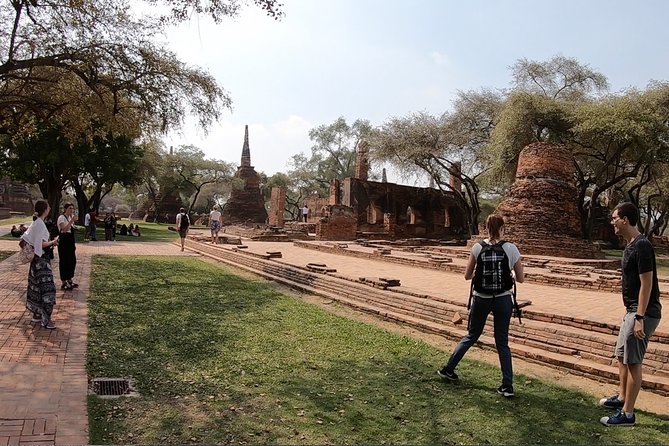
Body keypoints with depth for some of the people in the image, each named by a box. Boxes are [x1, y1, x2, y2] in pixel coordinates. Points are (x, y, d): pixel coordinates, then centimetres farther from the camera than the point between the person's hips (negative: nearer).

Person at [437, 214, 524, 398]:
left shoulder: (477, 248, -6)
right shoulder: (511, 249, -8)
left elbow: (467, 276, 0)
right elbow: (520, 278, -1)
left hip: (481, 299, 1)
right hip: (503, 300, -1)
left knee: (471, 336, 19)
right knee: (502, 343, 11)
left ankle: (448, 369, 25)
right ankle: (507, 386, 11)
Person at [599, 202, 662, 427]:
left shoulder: (642, 246, -20)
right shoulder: (630, 246, 10)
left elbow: (646, 284, -22)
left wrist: (639, 318, -22)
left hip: (643, 313, -10)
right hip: (633, 311, 10)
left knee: (632, 362, -3)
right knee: (621, 355, 20)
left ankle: (627, 414, 6)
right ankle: (622, 397, 36)